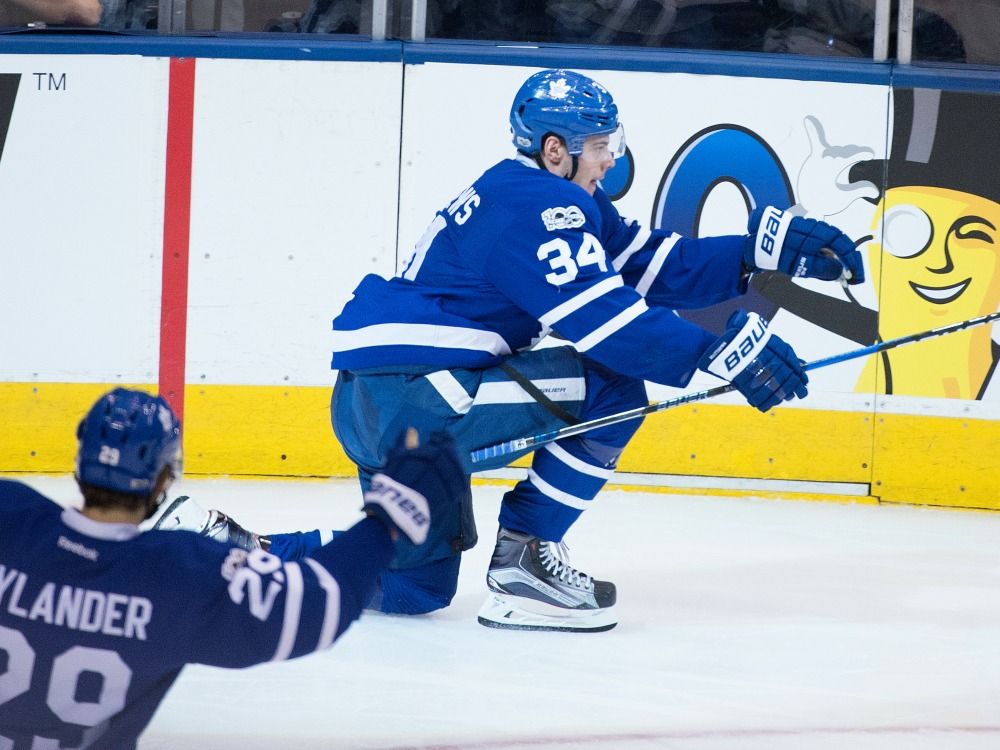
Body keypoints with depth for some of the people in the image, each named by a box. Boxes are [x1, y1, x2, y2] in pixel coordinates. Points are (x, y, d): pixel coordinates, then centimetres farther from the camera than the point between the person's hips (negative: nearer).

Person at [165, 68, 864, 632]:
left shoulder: (565, 205, 18)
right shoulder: (533, 205, -14)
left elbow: (653, 266, 15)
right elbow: (602, 316, -23)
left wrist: (771, 246, 7)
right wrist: (731, 349, -23)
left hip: (373, 403, 11)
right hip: (410, 394, -11)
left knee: (414, 584, 22)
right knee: (611, 389, -12)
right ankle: (523, 561, -7)